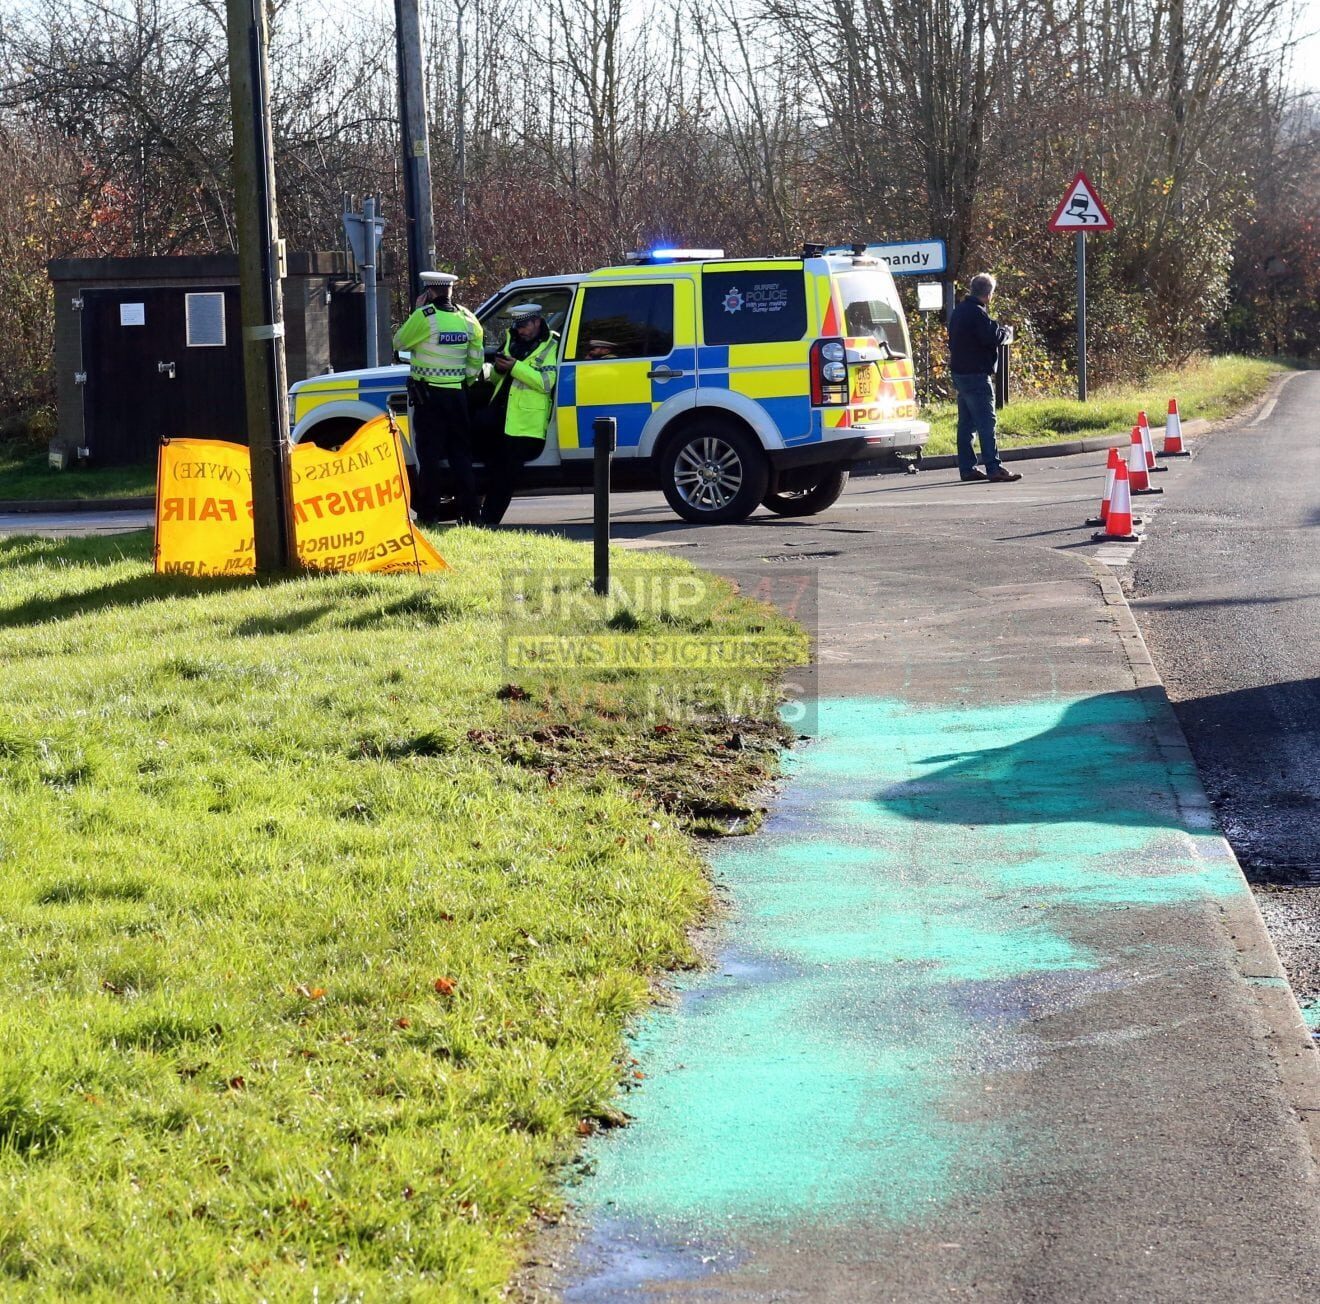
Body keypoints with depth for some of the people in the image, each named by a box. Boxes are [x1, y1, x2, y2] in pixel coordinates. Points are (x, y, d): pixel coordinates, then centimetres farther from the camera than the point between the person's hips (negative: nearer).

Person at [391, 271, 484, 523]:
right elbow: (476, 360, 10)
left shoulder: (425, 316, -13)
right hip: (458, 394, 5)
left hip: (428, 395, -5)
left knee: (430, 455, -1)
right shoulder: (466, 318, 7)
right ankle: (470, 512, 8)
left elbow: (399, 343, -1)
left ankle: (429, 514, -2)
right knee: (461, 454, 10)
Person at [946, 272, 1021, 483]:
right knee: (986, 422, -10)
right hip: (976, 375, -10)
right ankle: (994, 468, -12)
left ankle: (967, 468, 13)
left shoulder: (959, 311, 15)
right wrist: (1007, 332, 0)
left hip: (960, 372, 10)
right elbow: (992, 337, -21)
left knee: (966, 423, 12)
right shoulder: (977, 312, -16)